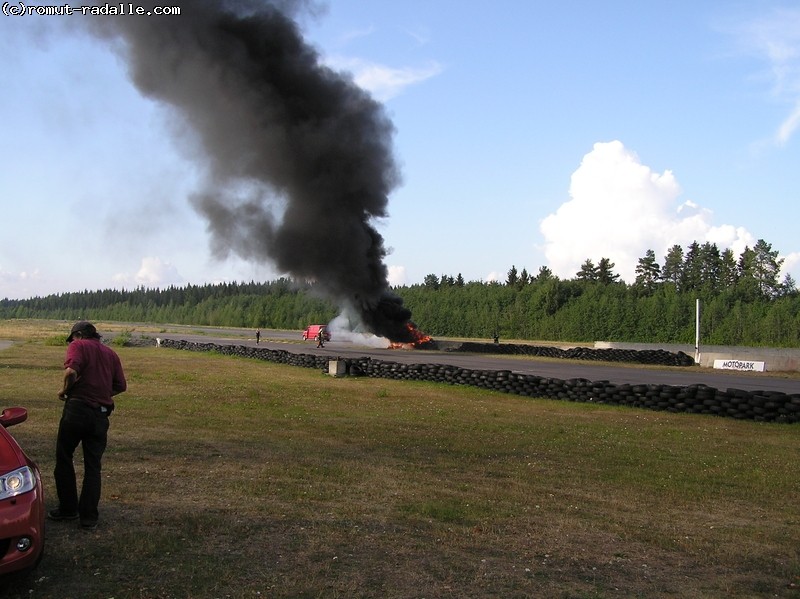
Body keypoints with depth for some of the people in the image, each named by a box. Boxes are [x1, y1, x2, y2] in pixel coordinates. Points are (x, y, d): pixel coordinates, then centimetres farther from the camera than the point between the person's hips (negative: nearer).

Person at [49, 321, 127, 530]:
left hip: (77, 409, -4)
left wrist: (65, 390, -2)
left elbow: (71, 372, -19)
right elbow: (121, 386, 12)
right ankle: (89, 517, 8)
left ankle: (68, 508, 20)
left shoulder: (78, 346, -1)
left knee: (64, 459, 14)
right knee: (93, 466, 9)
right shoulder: (111, 353, 15)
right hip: (101, 414, 4)